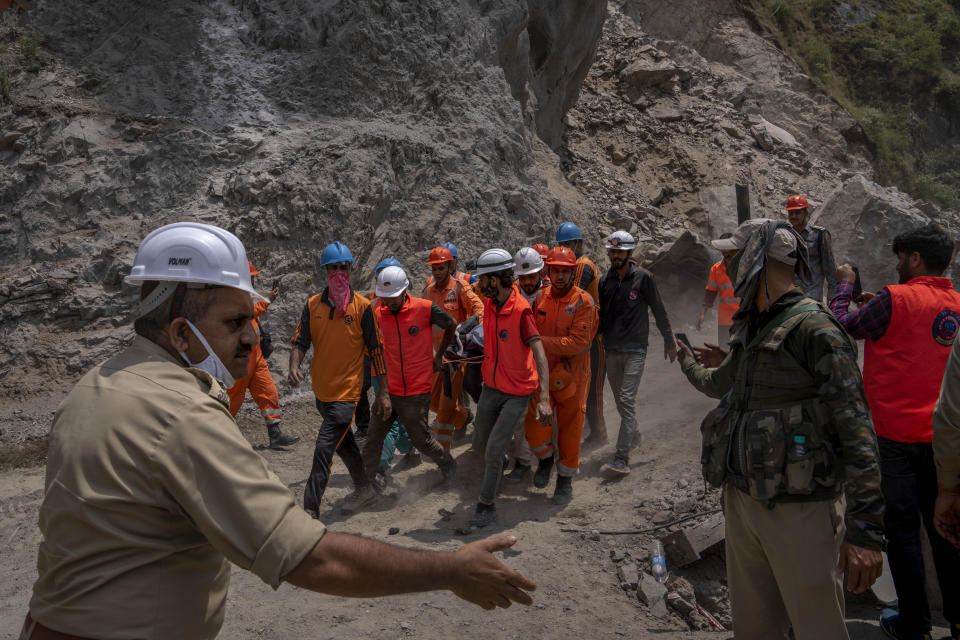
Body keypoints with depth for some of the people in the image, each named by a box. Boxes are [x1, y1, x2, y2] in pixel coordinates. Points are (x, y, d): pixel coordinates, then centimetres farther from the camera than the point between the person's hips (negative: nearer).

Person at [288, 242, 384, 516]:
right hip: (321, 390, 5)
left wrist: (383, 393, -4)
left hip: (347, 391, -5)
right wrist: (294, 366, -19)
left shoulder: (362, 306, -8)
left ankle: (310, 509, -6)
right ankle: (363, 486, 42)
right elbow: (301, 340, 3)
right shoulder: (313, 304, 2)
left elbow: (375, 350, -4)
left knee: (324, 448, -12)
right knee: (343, 442, 21)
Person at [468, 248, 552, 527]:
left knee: (494, 449, -9)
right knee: (480, 443, 16)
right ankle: (497, 468, 48)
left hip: (518, 393, -7)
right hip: (491, 386, 7)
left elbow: (540, 355, -28)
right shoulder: (489, 304, -3)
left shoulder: (521, 310, -24)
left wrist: (544, 399, -34)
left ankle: (486, 506, 7)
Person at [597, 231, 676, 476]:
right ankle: (633, 435, 40)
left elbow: (659, 311, 1)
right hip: (611, 350, 5)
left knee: (627, 399, -13)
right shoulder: (605, 280, 6)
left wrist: (669, 340, 5)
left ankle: (622, 458, -15)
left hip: (635, 349, -5)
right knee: (620, 400, 14)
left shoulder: (643, 277, -4)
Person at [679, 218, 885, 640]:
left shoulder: (814, 330, -16)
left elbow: (857, 433, -19)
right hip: (742, 502, 8)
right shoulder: (749, 332, 10)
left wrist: (866, 531, -21)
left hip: (799, 511, -8)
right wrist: (687, 362, 43)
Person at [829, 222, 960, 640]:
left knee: (902, 527, 5)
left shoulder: (897, 299, -17)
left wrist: (844, 284, 10)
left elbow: (843, 325, -5)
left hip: (899, 436, -6)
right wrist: (878, 305, 16)